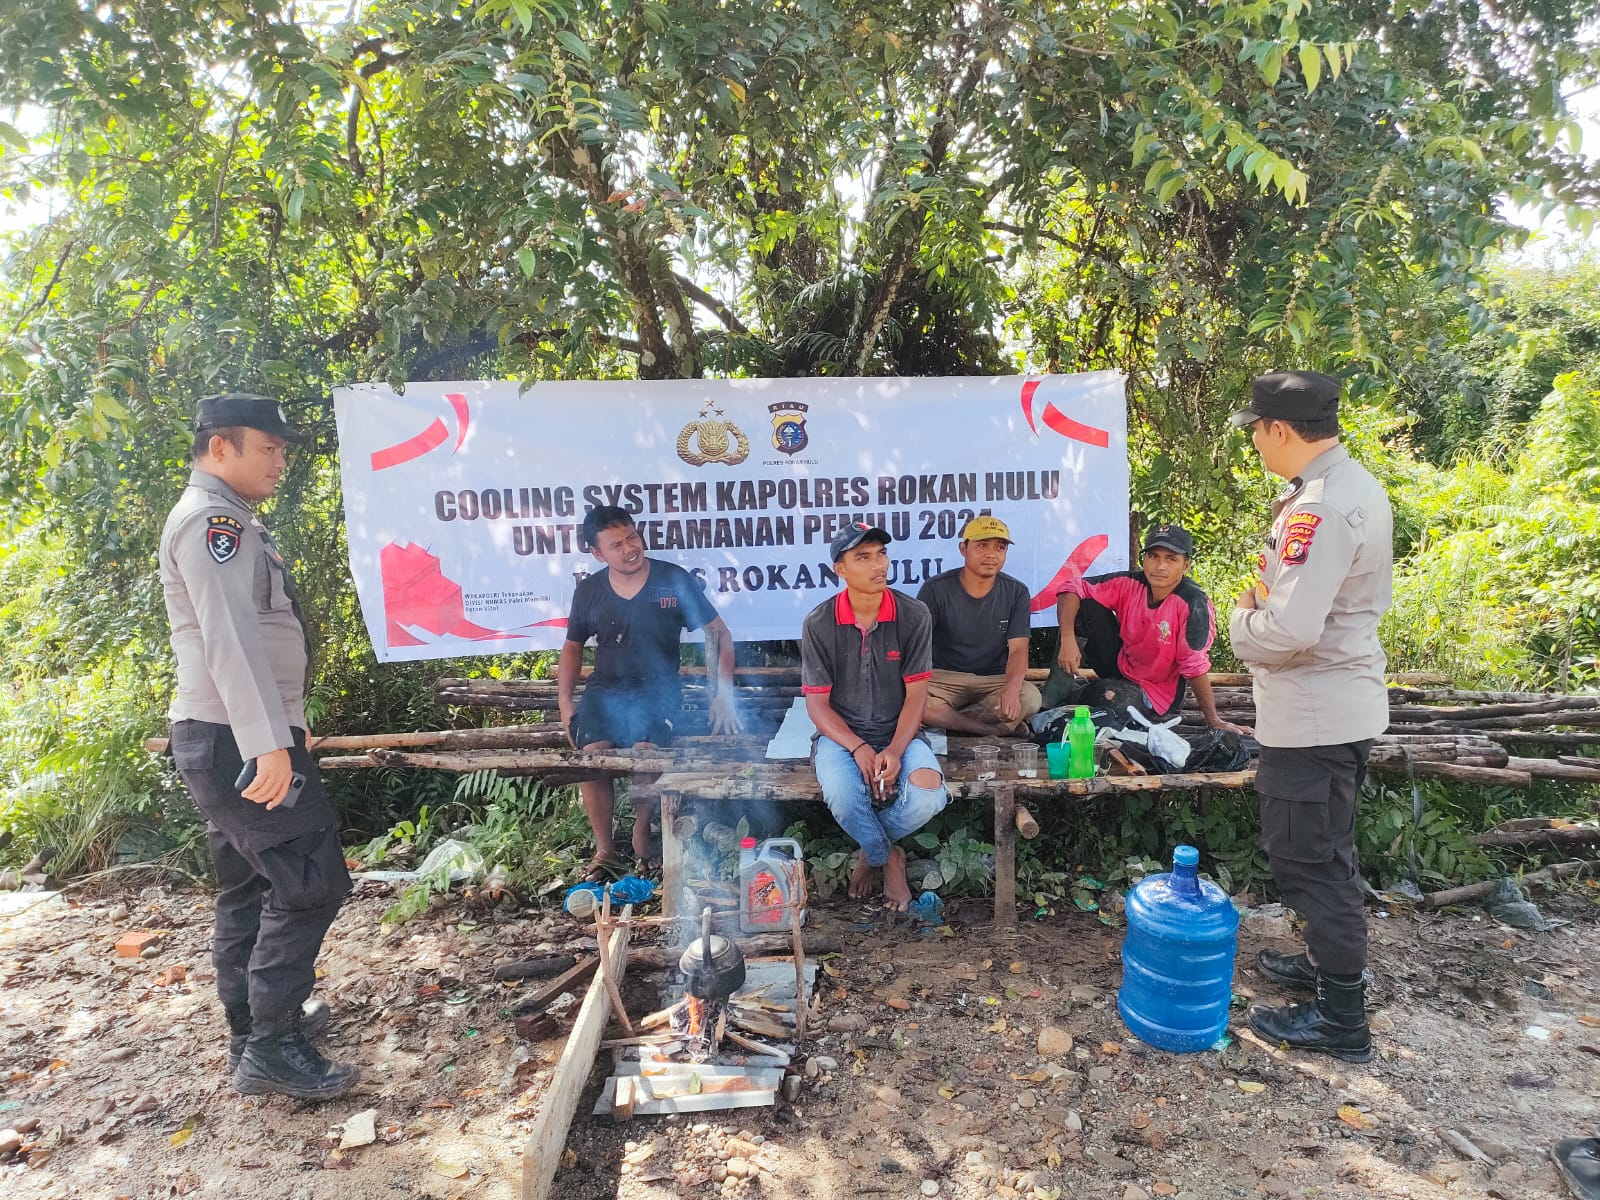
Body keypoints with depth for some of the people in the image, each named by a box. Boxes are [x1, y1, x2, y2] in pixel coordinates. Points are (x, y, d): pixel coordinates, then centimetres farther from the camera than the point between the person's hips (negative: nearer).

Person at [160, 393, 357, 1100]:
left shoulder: (224, 519, 20)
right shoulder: (211, 517, -13)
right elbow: (229, 637, -24)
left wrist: (277, 732, 25)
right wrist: (268, 744, -30)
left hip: (227, 741, 11)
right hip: (237, 738, -11)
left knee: (249, 889, 15)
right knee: (311, 882, -9)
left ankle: (252, 1037, 25)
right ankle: (272, 1048, -2)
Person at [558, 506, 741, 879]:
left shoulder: (674, 580, -5)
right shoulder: (589, 590, 4)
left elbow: (718, 633, -1)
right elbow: (573, 646, 19)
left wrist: (724, 694, -10)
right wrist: (564, 701, 8)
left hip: (657, 688, -2)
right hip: (605, 690, 2)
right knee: (592, 755, -26)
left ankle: (642, 835, -2)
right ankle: (604, 850, -5)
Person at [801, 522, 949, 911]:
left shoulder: (914, 615, -6)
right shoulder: (819, 623, -8)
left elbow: (916, 694, -5)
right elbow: (817, 703, -5)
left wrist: (894, 751, -20)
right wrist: (858, 749, -20)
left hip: (899, 732, 1)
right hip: (841, 734, -1)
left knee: (928, 793, -29)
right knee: (843, 796, -33)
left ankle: (870, 850, 7)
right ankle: (889, 859, 3)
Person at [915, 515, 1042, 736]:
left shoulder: (1016, 593, 0)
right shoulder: (936, 589, -6)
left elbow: (1018, 649, -7)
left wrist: (1012, 689, -28)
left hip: (995, 680, 2)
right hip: (944, 677, -1)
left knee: (1029, 699, -31)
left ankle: (947, 721, -20)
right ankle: (999, 730, -25)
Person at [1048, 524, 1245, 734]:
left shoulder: (1192, 604, -26)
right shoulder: (1130, 583, -14)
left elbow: (1195, 667, -24)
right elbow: (1073, 589, -13)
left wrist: (1215, 721, -21)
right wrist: (1067, 638, -27)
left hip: (1157, 696, -4)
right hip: (1120, 666, 4)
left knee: (1107, 697, -35)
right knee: (1085, 606, -16)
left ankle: (1075, 694, 3)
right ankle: (1058, 690, -8)